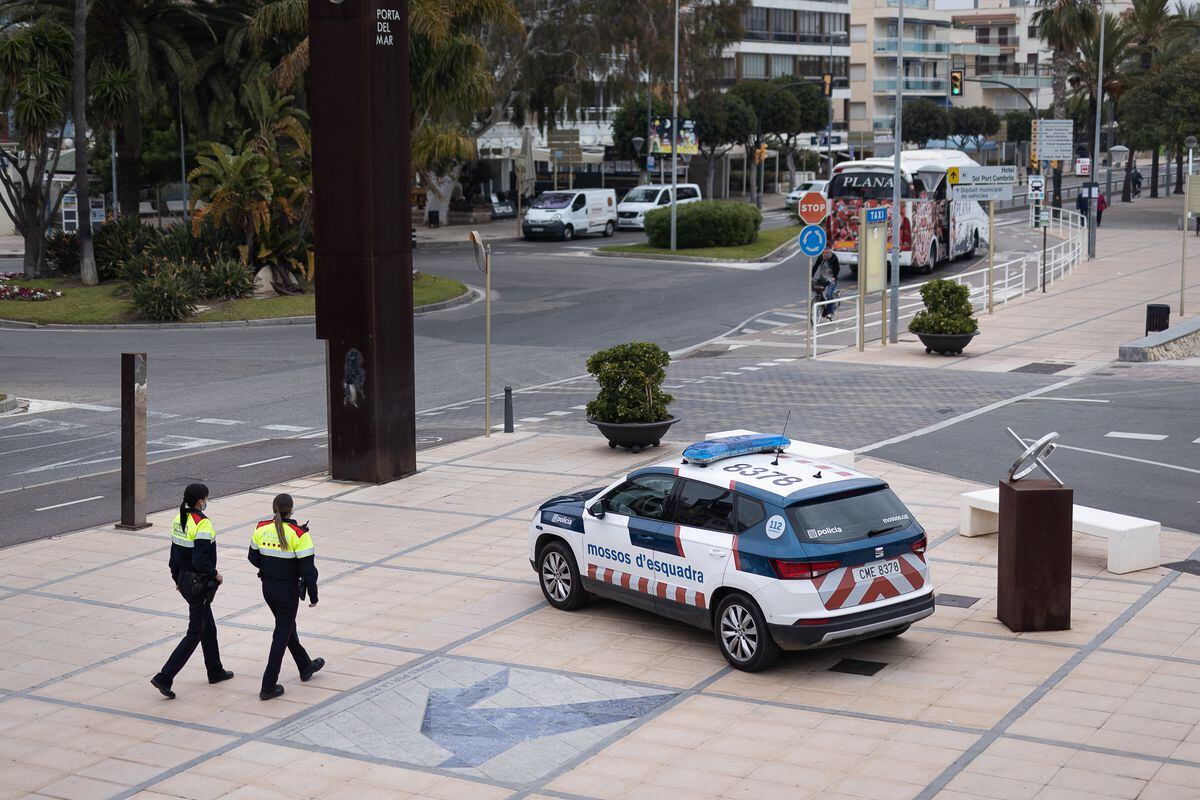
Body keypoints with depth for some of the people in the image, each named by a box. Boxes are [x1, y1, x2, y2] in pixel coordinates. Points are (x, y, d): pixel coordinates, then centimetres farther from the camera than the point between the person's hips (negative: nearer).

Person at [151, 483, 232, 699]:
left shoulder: (179, 520, 4)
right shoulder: (202, 523, -22)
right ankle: (164, 677, -6)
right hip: (200, 583, -9)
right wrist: (215, 574, -11)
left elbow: (174, 553, 11)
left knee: (209, 626, 23)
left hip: (185, 580, 9)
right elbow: (200, 560, -27)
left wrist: (177, 578, 20)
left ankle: (215, 671, 36)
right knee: (195, 634, -1)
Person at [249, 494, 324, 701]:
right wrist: (313, 596, -7)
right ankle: (268, 687, 5)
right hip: (288, 589, -6)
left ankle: (306, 667, 43)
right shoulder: (298, 534, -20)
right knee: (282, 635, 4)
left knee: (287, 627, 24)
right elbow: (308, 568, -18)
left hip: (268, 588, 6)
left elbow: (253, 557, 7)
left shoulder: (261, 529, -5)